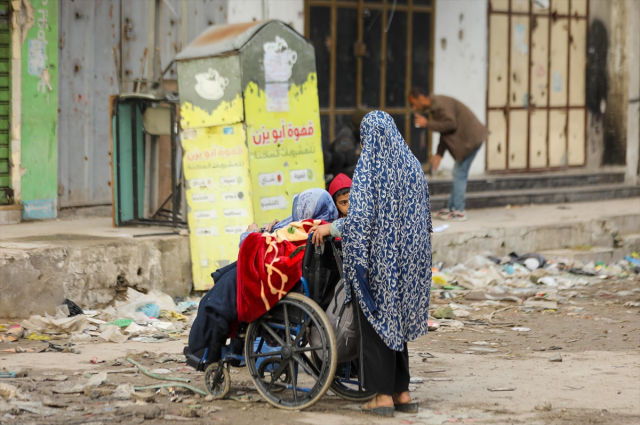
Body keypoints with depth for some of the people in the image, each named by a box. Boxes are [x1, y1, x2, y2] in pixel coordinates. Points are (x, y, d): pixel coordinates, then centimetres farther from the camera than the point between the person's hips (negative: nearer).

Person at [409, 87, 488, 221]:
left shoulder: (440, 104, -17)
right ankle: (451, 208, 18)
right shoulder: (435, 105, 16)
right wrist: (439, 154, 13)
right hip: (466, 139, 11)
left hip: (470, 139, -11)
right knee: (459, 174, 13)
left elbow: (450, 124, -25)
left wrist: (427, 124, -17)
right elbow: (444, 132, 20)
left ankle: (459, 211, -6)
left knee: (460, 174, -8)